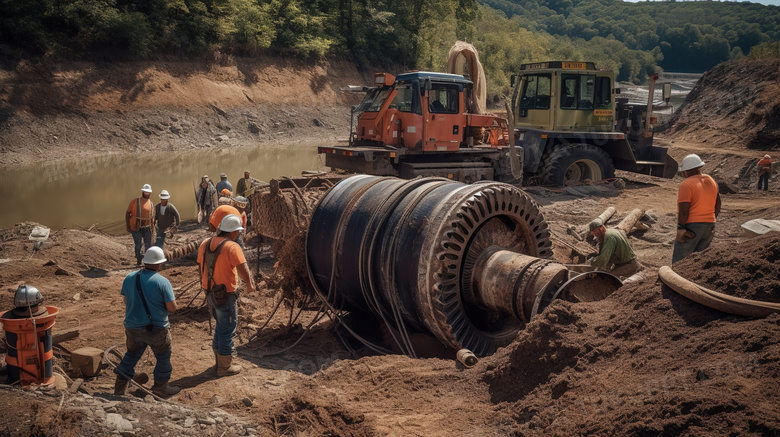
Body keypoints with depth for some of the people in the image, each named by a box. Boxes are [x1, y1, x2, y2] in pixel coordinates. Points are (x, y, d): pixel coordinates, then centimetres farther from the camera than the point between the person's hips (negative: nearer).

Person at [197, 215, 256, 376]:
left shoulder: (205, 243, 5)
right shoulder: (232, 247, -19)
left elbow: (201, 266, 14)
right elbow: (242, 270, -25)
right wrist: (249, 284, -7)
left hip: (210, 292, 8)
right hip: (225, 295, -8)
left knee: (221, 325, 24)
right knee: (228, 329, 6)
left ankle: (219, 358, 37)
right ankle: (225, 366, 17)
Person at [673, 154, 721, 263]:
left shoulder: (686, 184, -15)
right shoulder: (711, 181, 11)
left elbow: (684, 210, -21)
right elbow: (718, 205, 19)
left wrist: (681, 228, -16)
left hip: (691, 226, -8)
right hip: (709, 226, 8)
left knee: (678, 262, -5)